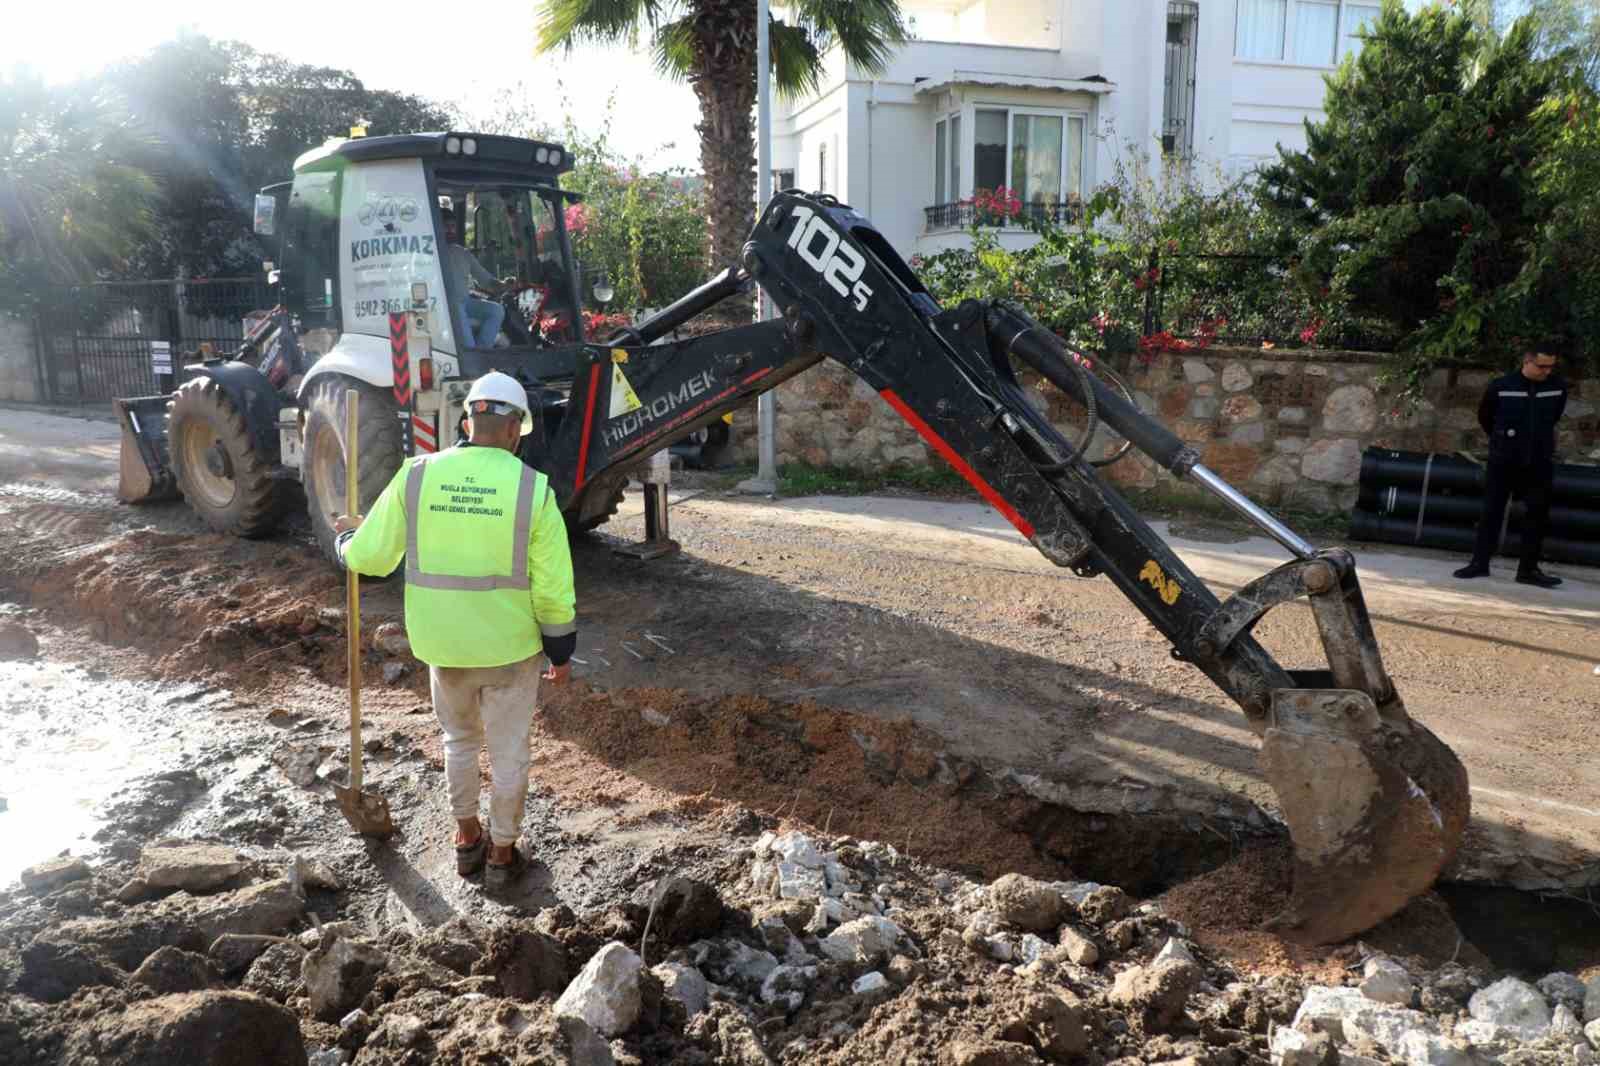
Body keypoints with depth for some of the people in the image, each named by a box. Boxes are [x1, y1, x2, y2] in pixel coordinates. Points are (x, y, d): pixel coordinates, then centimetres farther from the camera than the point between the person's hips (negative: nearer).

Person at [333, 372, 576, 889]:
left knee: (460, 739, 26)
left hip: (443, 644, 3)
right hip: (510, 646, -2)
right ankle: (502, 855, 28)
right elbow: (553, 587, -12)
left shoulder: (416, 475, -8)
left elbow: (369, 557, -2)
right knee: (508, 750, 15)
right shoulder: (532, 487, -14)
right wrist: (561, 653, 1)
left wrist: (350, 535, 21)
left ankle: (467, 840, 38)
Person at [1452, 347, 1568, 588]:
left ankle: (1529, 569, 11)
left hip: (1540, 462, 2)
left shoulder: (1558, 388, 0)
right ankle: (1479, 562, 9)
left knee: (1538, 515, 3)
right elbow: (1484, 416, 9)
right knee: (1491, 511, 2)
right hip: (1503, 461, -2)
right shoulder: (1501, 386, -8)